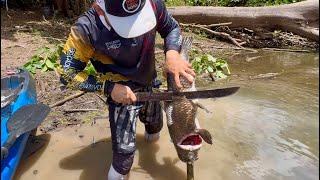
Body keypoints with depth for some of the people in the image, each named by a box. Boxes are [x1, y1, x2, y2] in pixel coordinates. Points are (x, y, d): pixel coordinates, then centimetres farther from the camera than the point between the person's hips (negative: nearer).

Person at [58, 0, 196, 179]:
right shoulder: (87, 29, -31)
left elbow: (172, 28, -3)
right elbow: (67, 74, -19)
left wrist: (172, 53, -25)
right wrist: (109, 88, -30)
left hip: (151, 85, 4)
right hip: (121, 93, -4)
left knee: (155, 126, 27)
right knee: (125, 148, -8)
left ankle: (150, 134, 65)